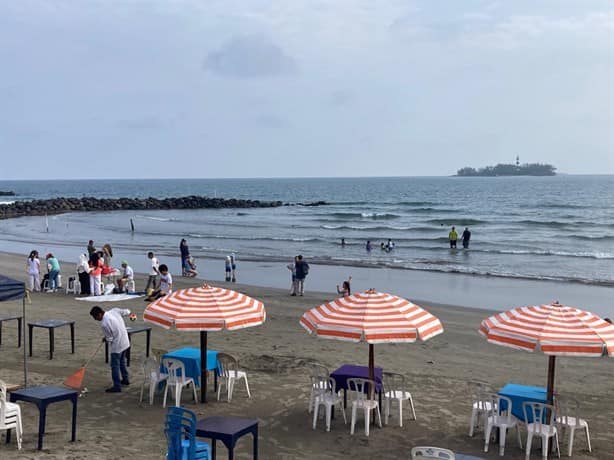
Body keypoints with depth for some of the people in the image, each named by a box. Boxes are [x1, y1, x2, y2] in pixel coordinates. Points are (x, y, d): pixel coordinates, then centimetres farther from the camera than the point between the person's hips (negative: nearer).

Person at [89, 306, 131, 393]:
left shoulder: (104, 324, -24)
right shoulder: (114, 310, -6)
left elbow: (109, 339, -14)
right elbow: (126, 311, 10)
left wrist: (105, 339, 8)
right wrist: (129, 313, 34)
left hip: (117, 346, -9)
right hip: (125, 342, 9)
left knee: (115, 366, 0)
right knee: (122, 362, 25)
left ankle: (117, 387, 2)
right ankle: (126, 379, 38)